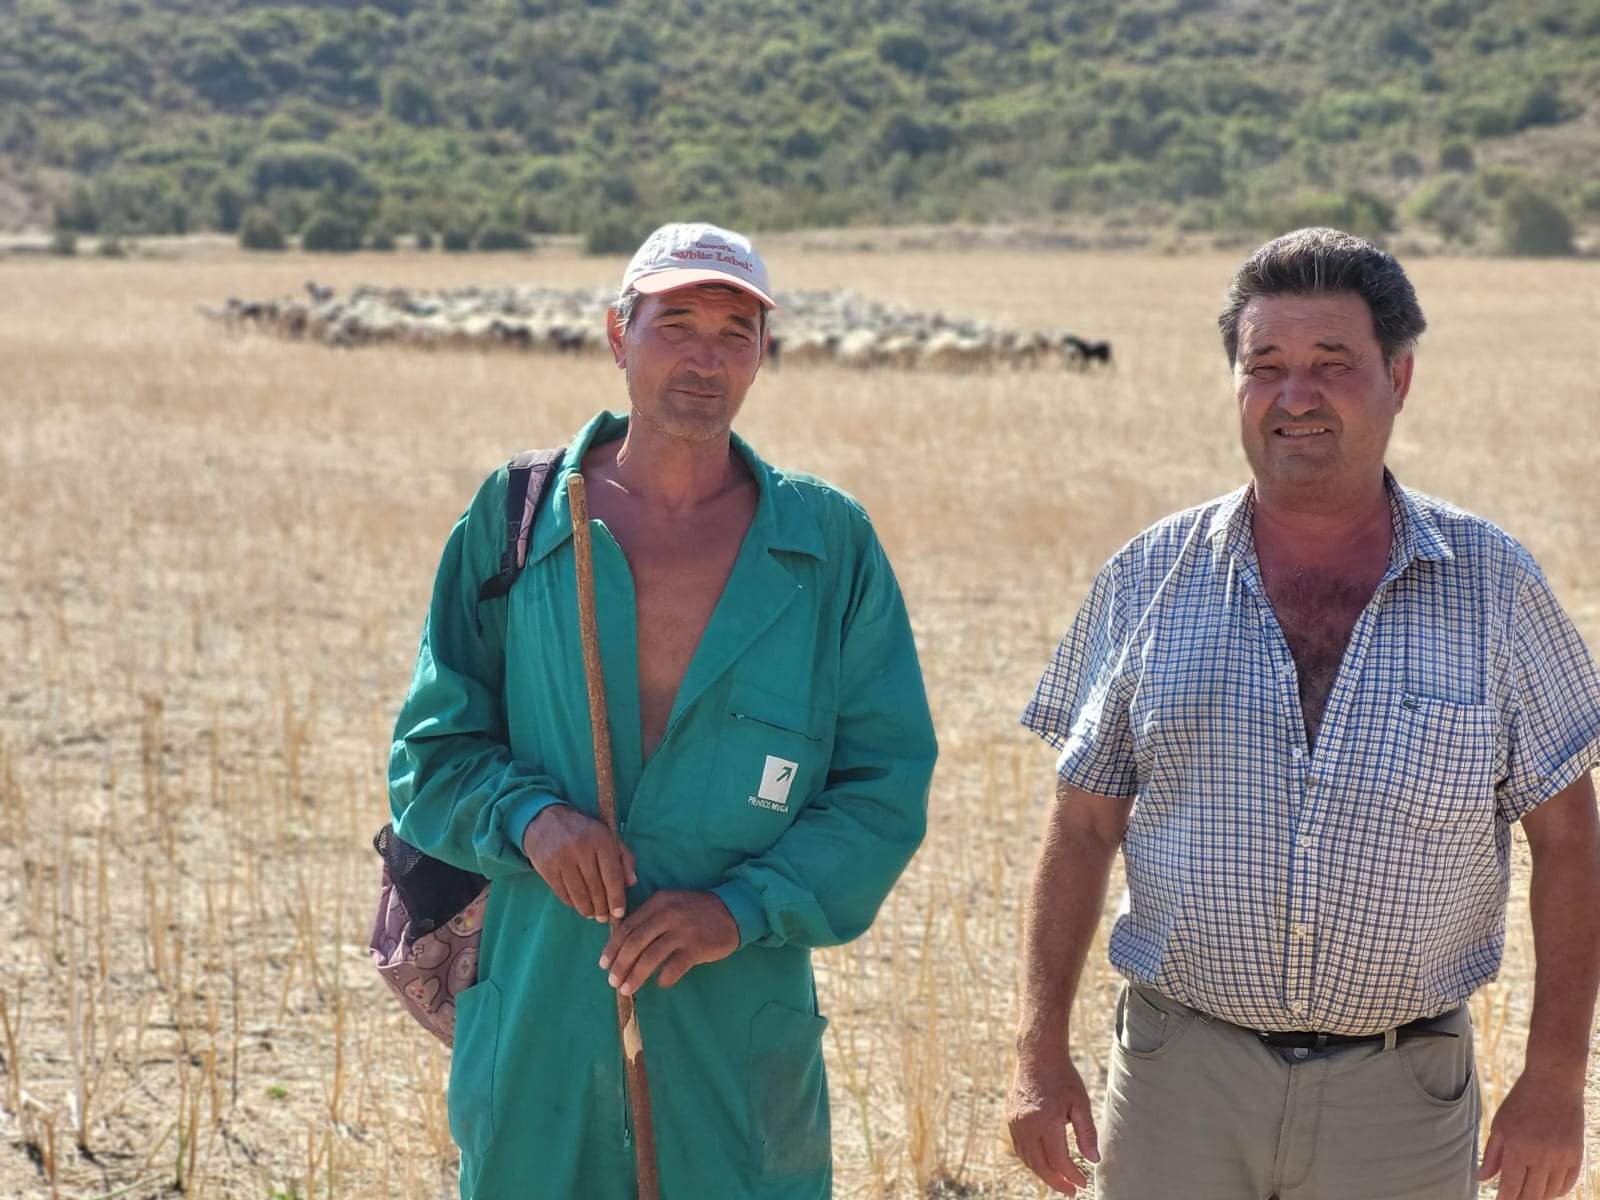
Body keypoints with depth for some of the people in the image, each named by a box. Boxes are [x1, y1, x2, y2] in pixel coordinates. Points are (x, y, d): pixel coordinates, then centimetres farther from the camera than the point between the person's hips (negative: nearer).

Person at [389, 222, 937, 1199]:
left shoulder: (831, 545, 2)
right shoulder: (518, 519, 3)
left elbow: (886, 787, 0)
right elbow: (432, 754, 6)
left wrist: (744, 908, -14)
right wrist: (528, 816, -15)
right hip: (537, 1033, 0)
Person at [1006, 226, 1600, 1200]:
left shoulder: (1491, 585, -1)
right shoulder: (1149, 581, 1)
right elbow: (1084, 829, 5)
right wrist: (1042, 1050, 0)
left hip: (1401, 1092, 0)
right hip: (1181, 1081, 1)